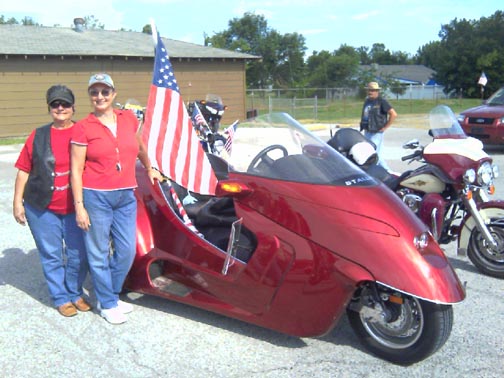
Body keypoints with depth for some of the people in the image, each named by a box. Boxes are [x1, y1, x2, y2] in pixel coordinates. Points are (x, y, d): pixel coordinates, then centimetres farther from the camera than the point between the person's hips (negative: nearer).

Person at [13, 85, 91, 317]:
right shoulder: (38, 136, 2)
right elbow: (24, 170, 4)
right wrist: (17, 202, 0)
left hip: (75, 208, 0)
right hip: (42, 209, 0)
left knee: (78, 255, 8)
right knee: (52, 256, 9)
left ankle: (75, 294, 29)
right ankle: (60, 298, 23)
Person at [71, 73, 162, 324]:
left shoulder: (129, 119, 6)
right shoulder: (83, 127, -5)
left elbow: (140, 147, 25)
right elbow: (76, 170, -5)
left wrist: (149, 170, 36)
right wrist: (79, 206, -9)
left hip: (126, 196, 4)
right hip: (96, 197, -4)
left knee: (127, 251, 10)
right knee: (99, 253, 6)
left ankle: (110, 295, 31)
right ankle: (107, 304, 23)